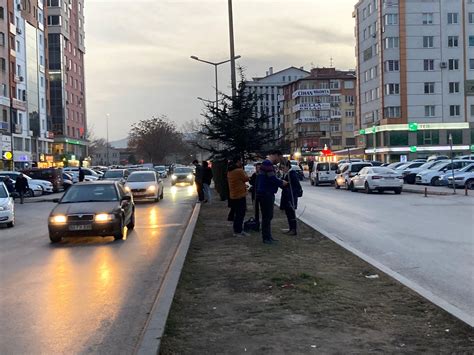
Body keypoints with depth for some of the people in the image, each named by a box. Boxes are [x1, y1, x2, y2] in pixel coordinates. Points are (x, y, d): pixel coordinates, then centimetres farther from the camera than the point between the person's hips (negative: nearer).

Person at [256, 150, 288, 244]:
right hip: (266, 194, -11)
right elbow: (272, 178, -23)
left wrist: (280, 182, 8)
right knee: (267, 216, -5)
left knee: (268, 216, 15)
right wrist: (282, 183, -7)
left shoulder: (267, 164, 18)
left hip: (267, 194, 11)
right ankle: (266, 238, 0)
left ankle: (268, 237, 21)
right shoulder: (267, 164, -16)